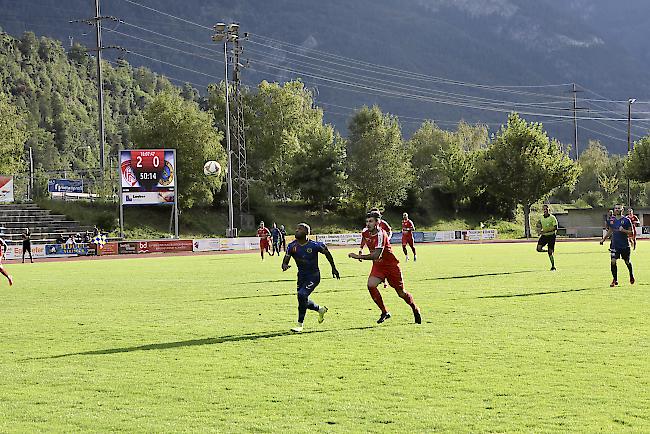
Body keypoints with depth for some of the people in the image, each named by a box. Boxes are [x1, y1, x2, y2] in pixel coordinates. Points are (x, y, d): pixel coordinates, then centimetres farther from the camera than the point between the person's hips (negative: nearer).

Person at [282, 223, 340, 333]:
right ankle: (320, 309, 46)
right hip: (301, 276, 6)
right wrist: (285, 266, -33)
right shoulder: (292, 246, -8)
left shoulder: (314, 245, -18)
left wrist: (333, 268, 10)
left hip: (314, 276, -6)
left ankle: (300, 324, -13)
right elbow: (285, 261, -7)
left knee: (302, 295, -24)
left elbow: (327, 253, -1)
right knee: (303, 300, 14)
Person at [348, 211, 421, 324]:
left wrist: (359, 257, -38)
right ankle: (384, 312, -7)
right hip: (378, 266, 6)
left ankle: (415, 309, 34)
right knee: (371, 285, -21)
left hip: (391, 265, -6)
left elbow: (376, 255, -35)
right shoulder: (365, 233, -4)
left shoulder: (381, 234, -27)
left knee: (401, 293, 4)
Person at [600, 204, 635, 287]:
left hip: (624, 245, -2)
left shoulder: (626, 220, -6)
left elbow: (631, 233, -5)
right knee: (613, 261, -10)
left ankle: (631, 275, 38)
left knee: (627, 262, 11)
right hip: (615, 245, 2)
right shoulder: (611, 220, 6)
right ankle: (615, 280, -1)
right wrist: (603, 239, 10)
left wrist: (624, 230, -22)